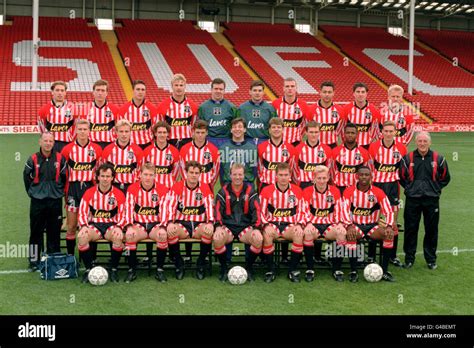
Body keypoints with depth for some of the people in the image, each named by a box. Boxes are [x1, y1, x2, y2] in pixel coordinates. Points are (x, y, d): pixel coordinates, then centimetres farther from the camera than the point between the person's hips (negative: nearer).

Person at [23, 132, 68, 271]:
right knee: (36, 232, 4)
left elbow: (64, 177, 10)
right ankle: (33, 261, 13)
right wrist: (32, 192, 9)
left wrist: (59, 191, 9)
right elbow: (27, 178, 9)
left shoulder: (60, 159, -1)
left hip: (55, 201, 1)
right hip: (37, 202, 0)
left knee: (54, 232, 5)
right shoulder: (33, 159, -2)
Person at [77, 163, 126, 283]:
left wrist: (118, 227, -20)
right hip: (94, 225, 1)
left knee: (118, 237, -35)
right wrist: (84, 226, -18)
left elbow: (122, 214, 0)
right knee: (82, 236, -31)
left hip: (111, 225, -1)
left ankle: (114, 270, -14)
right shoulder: (89, 193, 4)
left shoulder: (118, 194, 1)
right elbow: (82, 212, 2)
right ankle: (88, 269, -14)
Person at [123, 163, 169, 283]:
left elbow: (164, 210, -5)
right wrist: (129, 226, -21)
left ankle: (159, 269, -16)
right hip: (138, 224, 0)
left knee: (163, 235, -33)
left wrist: (163, 227, -22)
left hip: (155, 224, 0)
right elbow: (129, 209, -5)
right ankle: (132, 270, -16)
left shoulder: (162, 190, 0)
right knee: (129, 235, -32)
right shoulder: (132, 189, 1)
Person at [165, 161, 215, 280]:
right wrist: (170, 222, -27)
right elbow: (170, 206, -7)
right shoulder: (177, 187, 2)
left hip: (199, 225, 0)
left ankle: (200, 265, -12)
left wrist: (210, 223, -27)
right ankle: (179, 265, -10)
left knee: (209, 231, -34)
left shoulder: (205, 188, 4)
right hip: (181, 224, 0)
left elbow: (209, 207, -7)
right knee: (171, 231, -34)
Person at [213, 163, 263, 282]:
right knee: (217, 239, -33)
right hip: (227, 227, 0)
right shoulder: (224, 191, 7)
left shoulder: (250, 191, 6)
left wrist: (257, 228, -15)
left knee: (259, 239, -31)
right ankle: (223, 268, -8)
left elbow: (256, 210, 0)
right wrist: (218, 227, -18)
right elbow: (218, 210, 0)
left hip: (246, 227, 0)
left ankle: (249, 267, -5)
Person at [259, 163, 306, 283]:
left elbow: (301, 211, 7)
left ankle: (293, 269, -14)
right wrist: (266, 225, -17)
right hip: (272, 223, -1)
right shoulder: (267, 191, 0)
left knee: (299, 235, -31)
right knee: (267, 235, -35)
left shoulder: (297, 191, 5)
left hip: (290, 225, 1)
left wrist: (299, 225, -11)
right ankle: (270, 270, -16)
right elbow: (262, 212, -1)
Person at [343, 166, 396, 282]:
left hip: (372, 226, 2)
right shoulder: (349, 191, -5)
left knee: (389, 234, -26)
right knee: (350, 235, -35)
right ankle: (353, 271, -25)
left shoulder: (378, 192, -2)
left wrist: (389, 226, -27)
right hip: (356, 226, -2)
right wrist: (349, 226, -32)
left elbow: (389, 212, -7)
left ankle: (384, 271, -17)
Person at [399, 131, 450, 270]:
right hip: (412, 199, 0)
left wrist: (435, 188, 6)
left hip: (432, 200, 0)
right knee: (410, 229, 3)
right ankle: (409, 259, 15)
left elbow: (445, 178, 13)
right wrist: (410, 188, 5)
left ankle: (431, 260, 17)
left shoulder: (438, 158, 2)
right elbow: (402, 177, 13)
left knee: (431, 230, 5)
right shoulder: (408, 158, 2)